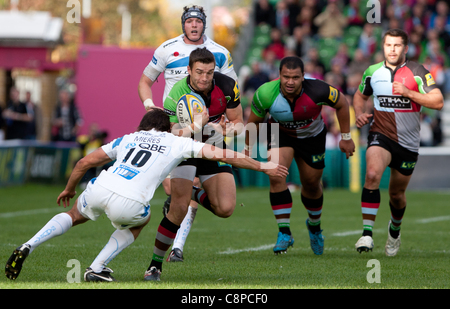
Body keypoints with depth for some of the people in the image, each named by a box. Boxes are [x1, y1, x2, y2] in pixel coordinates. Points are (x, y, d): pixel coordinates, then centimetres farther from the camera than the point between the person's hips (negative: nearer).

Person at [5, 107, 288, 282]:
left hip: (100, 188, 3)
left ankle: (28, 247, 10)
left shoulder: (128, 139, 27)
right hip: (129, 203, -3)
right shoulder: (177, 143, 19)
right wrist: (261, 166, 21)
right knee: (141, 219, 34)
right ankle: (97, 268, 22)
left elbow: (85, 162, 24)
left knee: (75, 215, 34)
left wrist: (69, 189, 41)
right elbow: (219, 154, 13)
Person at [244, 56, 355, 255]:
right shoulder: (266, 94, -31)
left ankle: (314, 226, 43)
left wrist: (346, 137, -7)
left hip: (312, 136, 1)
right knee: (276, 176, -24)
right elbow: (254, 121, -10)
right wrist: (248, 147, 0)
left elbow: (341, 103, -13)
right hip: (280, 134, -1)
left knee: (311, 185, 12)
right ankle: (284, 232, -16)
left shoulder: (317, 90, -34)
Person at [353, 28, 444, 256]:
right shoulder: (372, 72, 3)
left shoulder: (417, 72, -5)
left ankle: (395, 229, 44)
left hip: (408, 142, 0)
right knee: (372, 174, -29)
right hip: (380, 135, 0)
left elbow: (438, 101, -12)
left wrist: (408, 93, -21)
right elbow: (360, 95, 21)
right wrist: (359, 114, 1)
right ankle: (367, 233, -32)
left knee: (397, 194, 11)